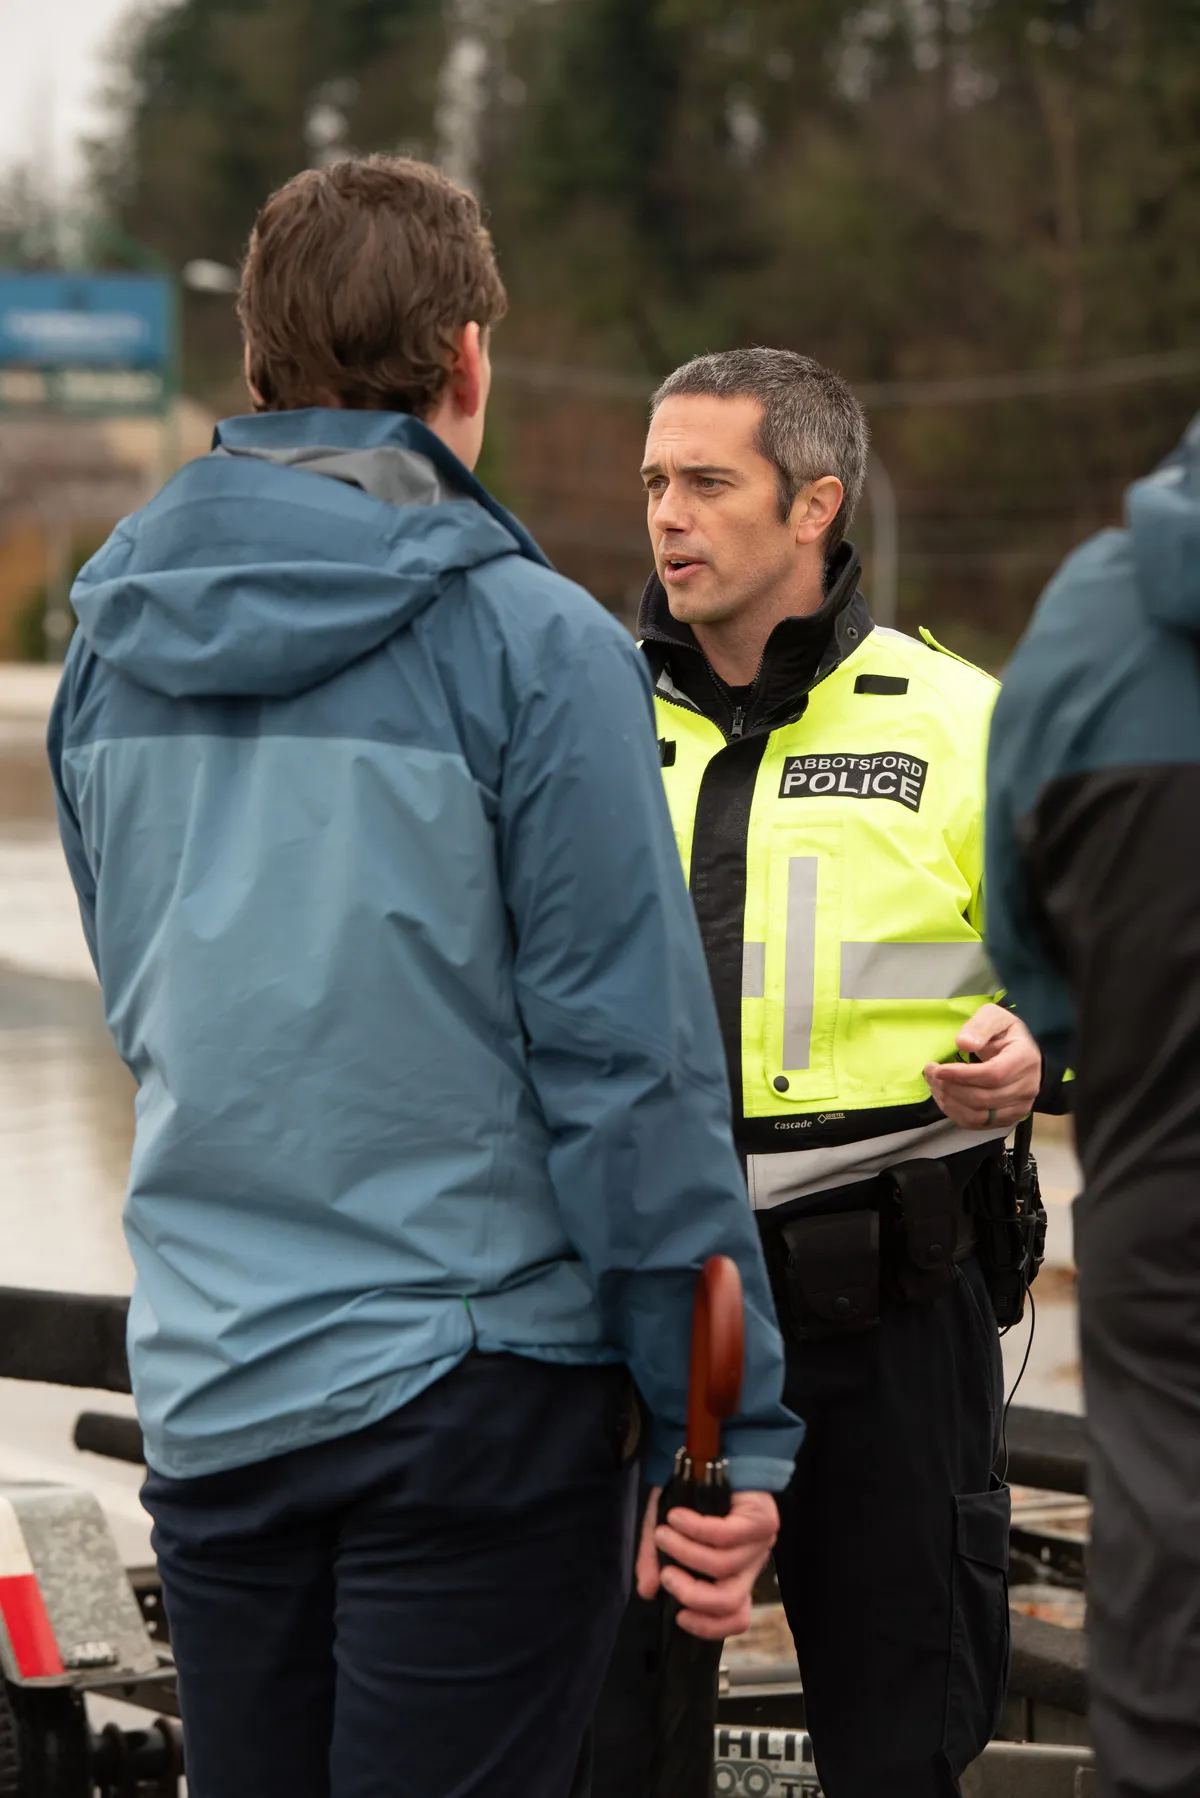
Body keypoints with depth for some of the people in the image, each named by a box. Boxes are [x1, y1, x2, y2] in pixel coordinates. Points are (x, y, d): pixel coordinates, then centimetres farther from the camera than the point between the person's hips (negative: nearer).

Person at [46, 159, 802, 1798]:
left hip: (206, 1394, 6)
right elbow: (631, 1057, -13)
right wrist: (729, 1423, -9)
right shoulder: (534, 643, -12)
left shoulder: (108, 645, 6)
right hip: (474, 1382, -5)